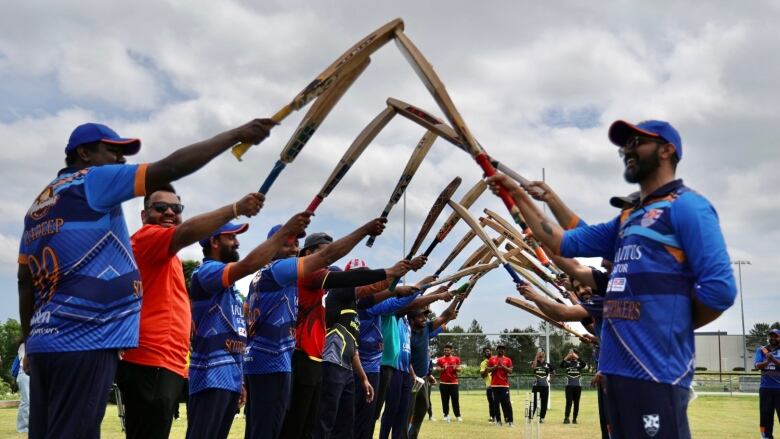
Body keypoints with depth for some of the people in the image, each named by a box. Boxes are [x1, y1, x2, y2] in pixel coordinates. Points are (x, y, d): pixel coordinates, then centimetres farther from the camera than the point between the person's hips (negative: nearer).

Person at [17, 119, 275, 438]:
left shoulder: (38, 206, 21)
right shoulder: (92, 180, -2)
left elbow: (25, 281, 18)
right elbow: (170, 168, -12)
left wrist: (29, 343, 22)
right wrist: (237, 134, -8)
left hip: (44, 342, 9)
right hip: (84, 342, -9)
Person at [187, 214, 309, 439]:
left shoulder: (227, 283, 22)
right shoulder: (206, 271, -9)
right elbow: (248, 265, -27)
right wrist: (286, 231, -24)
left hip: (231, 377, 10)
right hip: (211, 377, -10)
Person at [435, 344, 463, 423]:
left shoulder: (456, 359, 8)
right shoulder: (440, 359, 6)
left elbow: (459, 369, 4)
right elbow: (437, 368, 0)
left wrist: (456, 368, -18)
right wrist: (443, 369, -20)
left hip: (453, 382, 0)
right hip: (443, 383, 0)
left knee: (455, 399, -2)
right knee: (445, 400, 2)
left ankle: (458, 416, 2)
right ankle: (446, 415, 9)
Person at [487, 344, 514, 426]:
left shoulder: (508, 360, 8)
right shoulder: (492, 359, 10)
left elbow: (510, 371, -1)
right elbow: (488, 370, 4)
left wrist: (503, 366, -12)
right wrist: (495, 367, -11)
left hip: (504, 385, -1)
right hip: (494, 385, 1)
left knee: (506, 402, -6)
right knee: (496, 403, 2)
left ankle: (509, 420, -6)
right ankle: (498, 420, 8)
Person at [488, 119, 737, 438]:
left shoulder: (685, 206, -6)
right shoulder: (628, 218, 21)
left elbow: (720, 288, -15)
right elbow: (563, 243, 23)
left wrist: (674, 325, -1)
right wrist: (518, 196, 18)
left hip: (656, 371, -9)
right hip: (618, 368, 9)